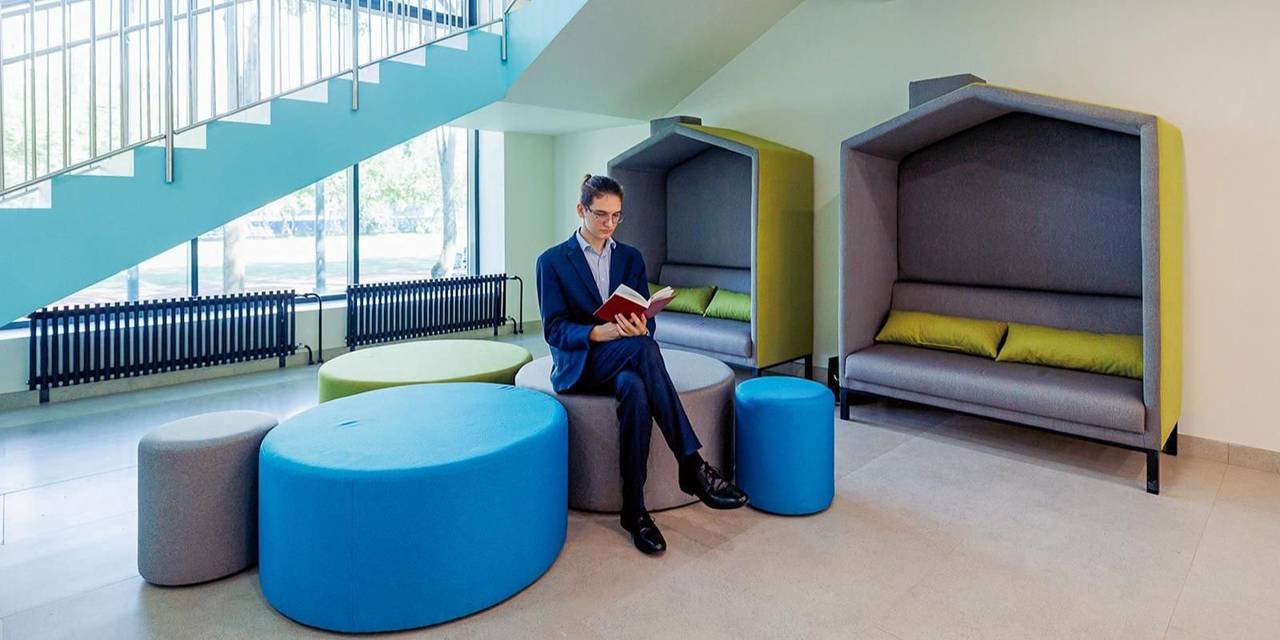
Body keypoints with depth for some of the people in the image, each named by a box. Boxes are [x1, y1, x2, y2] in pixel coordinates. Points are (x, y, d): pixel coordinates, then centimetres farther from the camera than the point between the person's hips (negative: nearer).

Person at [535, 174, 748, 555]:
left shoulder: (631, 259, 14)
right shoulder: (552, 261, 3)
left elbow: (646, 319, 6)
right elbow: (554, 329, -7)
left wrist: (640, 327, -21)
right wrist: (598, 332, -28)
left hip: (624, 361, 4)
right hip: (578, 365, -3)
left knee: (635, 388, -37)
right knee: (643, 349, -36)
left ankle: (634, 509, -28)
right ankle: (692, 467, -34)